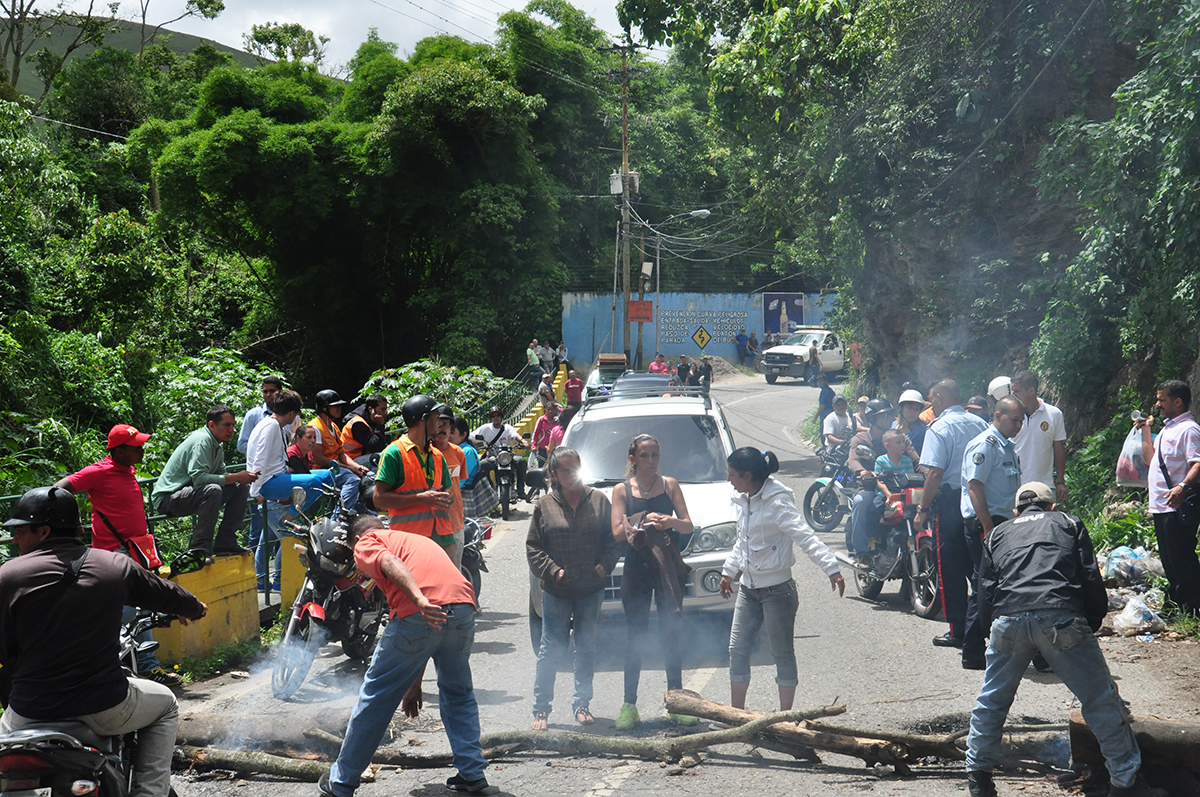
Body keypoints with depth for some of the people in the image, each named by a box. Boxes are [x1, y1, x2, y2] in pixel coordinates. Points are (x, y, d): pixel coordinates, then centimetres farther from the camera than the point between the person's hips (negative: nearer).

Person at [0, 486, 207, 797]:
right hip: (104, 709, 1)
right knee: (165, 705, 29)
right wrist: (194, 608, 41)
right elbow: (164, 594, 17)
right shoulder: (116, 566, 1)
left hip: (31, 714, 0)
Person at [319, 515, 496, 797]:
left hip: (417, 614, -5)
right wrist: (415, 685, 48)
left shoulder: (365, 544, 21)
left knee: (376, 697, 10)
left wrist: (420, 600, -22)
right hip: (464, 605, 5)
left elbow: (390, 563, -7)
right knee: (458, 693, 28)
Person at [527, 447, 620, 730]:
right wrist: (552, 571, -11)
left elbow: (613, 539, 8)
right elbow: (533, 548, 2)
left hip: (591, 589, 2)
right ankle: (541, 709, 8)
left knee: (587, 648, 8)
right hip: (556, 590, -2)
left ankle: (581, 704, 20)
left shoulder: (598, 500, 6)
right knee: (552, 650, -2)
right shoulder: (545, 505, 2)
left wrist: (605, 564, -8)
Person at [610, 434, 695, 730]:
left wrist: (670, 522, -19)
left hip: (668, 569, 1)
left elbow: (688, 526, 3)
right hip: (636, 570, -1)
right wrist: (647, 522, -22)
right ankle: (629, 705, 6)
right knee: (636, 636, 1)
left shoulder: (670, 485, 8)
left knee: (672, 633, 4)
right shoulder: (622, 490, 4)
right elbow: (618, 531, -6)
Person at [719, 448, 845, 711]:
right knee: (737, 650, 8)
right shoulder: (744, 502, 7)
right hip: (748, 588, 8)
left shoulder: (776, 502, -18)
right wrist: (729, 570, 28)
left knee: (783, 654, 2)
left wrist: (831, 568, -36)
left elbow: (805, 537, -27)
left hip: (777, 589, -8)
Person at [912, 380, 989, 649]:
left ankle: (958, 631, 3)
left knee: (950, 568, 1)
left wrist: (922, 509, -12)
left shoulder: (939, 428, -12)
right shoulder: (979, 424, 7)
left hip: (950, 500, -6)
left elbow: (936, 473, -18)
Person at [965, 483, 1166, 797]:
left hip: (1007, 618, 2)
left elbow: (985, 595, 21)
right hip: (1061, 618, -2)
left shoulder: (998, 534, 30)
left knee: (992, 701, 20)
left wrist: (991, 630, 32)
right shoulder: (1069, 524, 26)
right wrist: (1090, 627, 25)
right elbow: (1092, 583, 14)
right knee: (1101, 700, 7)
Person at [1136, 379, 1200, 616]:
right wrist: (1146, 429, 25)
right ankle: (1177, 603, 22)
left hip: (1179, 506, -10)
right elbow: (1150, 459, 27)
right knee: (1169, 560, 14)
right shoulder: (1167, 429, 21)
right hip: (1161, 506, 10)